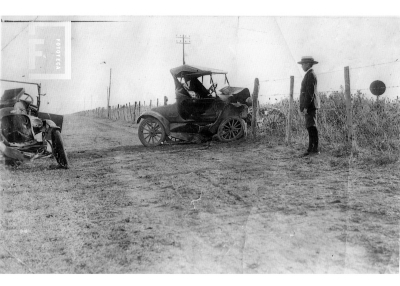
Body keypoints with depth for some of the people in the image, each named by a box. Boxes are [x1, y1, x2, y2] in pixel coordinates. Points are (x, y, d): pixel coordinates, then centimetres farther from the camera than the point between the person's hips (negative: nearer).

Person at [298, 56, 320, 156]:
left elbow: (310, 92, -18)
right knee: (310, 127, 10)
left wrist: (306, 106, -21)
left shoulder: (310, 75, -11)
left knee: (311, 127, -10)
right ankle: (311, 148, 14)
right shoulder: (309, 74, 20)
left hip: (310, 105, -10)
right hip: (309, 105, 10)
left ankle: (315, 149, -9)